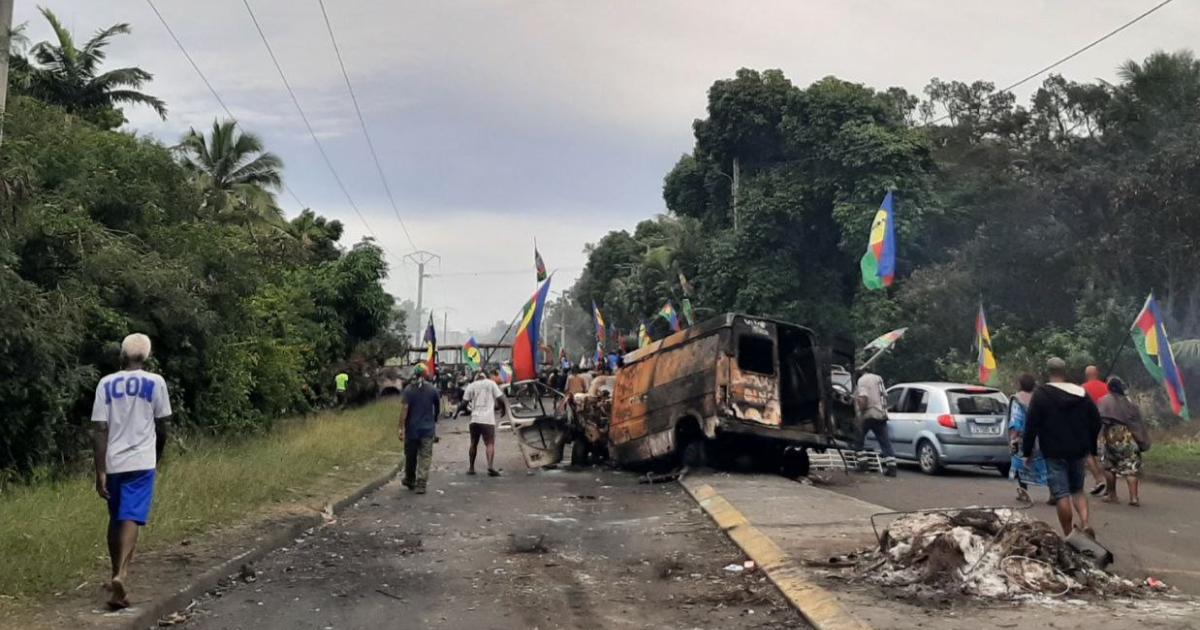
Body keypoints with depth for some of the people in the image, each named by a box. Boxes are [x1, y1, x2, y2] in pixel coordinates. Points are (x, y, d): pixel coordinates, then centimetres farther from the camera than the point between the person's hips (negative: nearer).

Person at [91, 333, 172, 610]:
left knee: (115, 518, 17)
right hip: (141, 462, -3)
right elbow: (161, 427, 5)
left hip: (112, 463, 3)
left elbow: (99, 430, -3)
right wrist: (158, 455, 23)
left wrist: (100, 471, -2)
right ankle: (121, 575, -25)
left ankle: (117, 575, 27)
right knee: (130, 518, -8)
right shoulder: (155, 382, -1)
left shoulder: (106, 384, 3)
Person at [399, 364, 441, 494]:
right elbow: (437, 407, 11)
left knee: (410, 456, 15)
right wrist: (435, 421, 28)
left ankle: (410, 481, 31)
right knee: (425, 457, 1)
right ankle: (421, 485, -6)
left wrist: (402, 428, -11)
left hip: (411, 429, 0)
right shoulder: (433, 390, -1)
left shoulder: (408, 390, -6)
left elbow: (405, 409, -13)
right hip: (428, 429, 0)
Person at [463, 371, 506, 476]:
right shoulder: (491, 383, 5)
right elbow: (500, 399, 0)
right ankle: (490, 467, -24)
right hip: (488, 419, -2)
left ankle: (471, 468, 20)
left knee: (473, 444, 16)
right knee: (490, 444, -6)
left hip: (475, 419, 3)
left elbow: (465, 402, 4)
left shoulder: (471, 386, 9)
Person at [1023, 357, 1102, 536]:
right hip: (1078, 451, 5)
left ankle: (1068, 536, -1)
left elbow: (1031, 426, -10)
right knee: (1077, 489, 19)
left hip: (1054, 453, -5)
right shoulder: (1082, 393, 7)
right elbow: (1096, 422, 10)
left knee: (1061, 493, -2)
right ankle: (1085, 522, -2)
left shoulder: (1041, 394, -7)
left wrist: (1027, 452, -3)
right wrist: (1091, 447, 20)